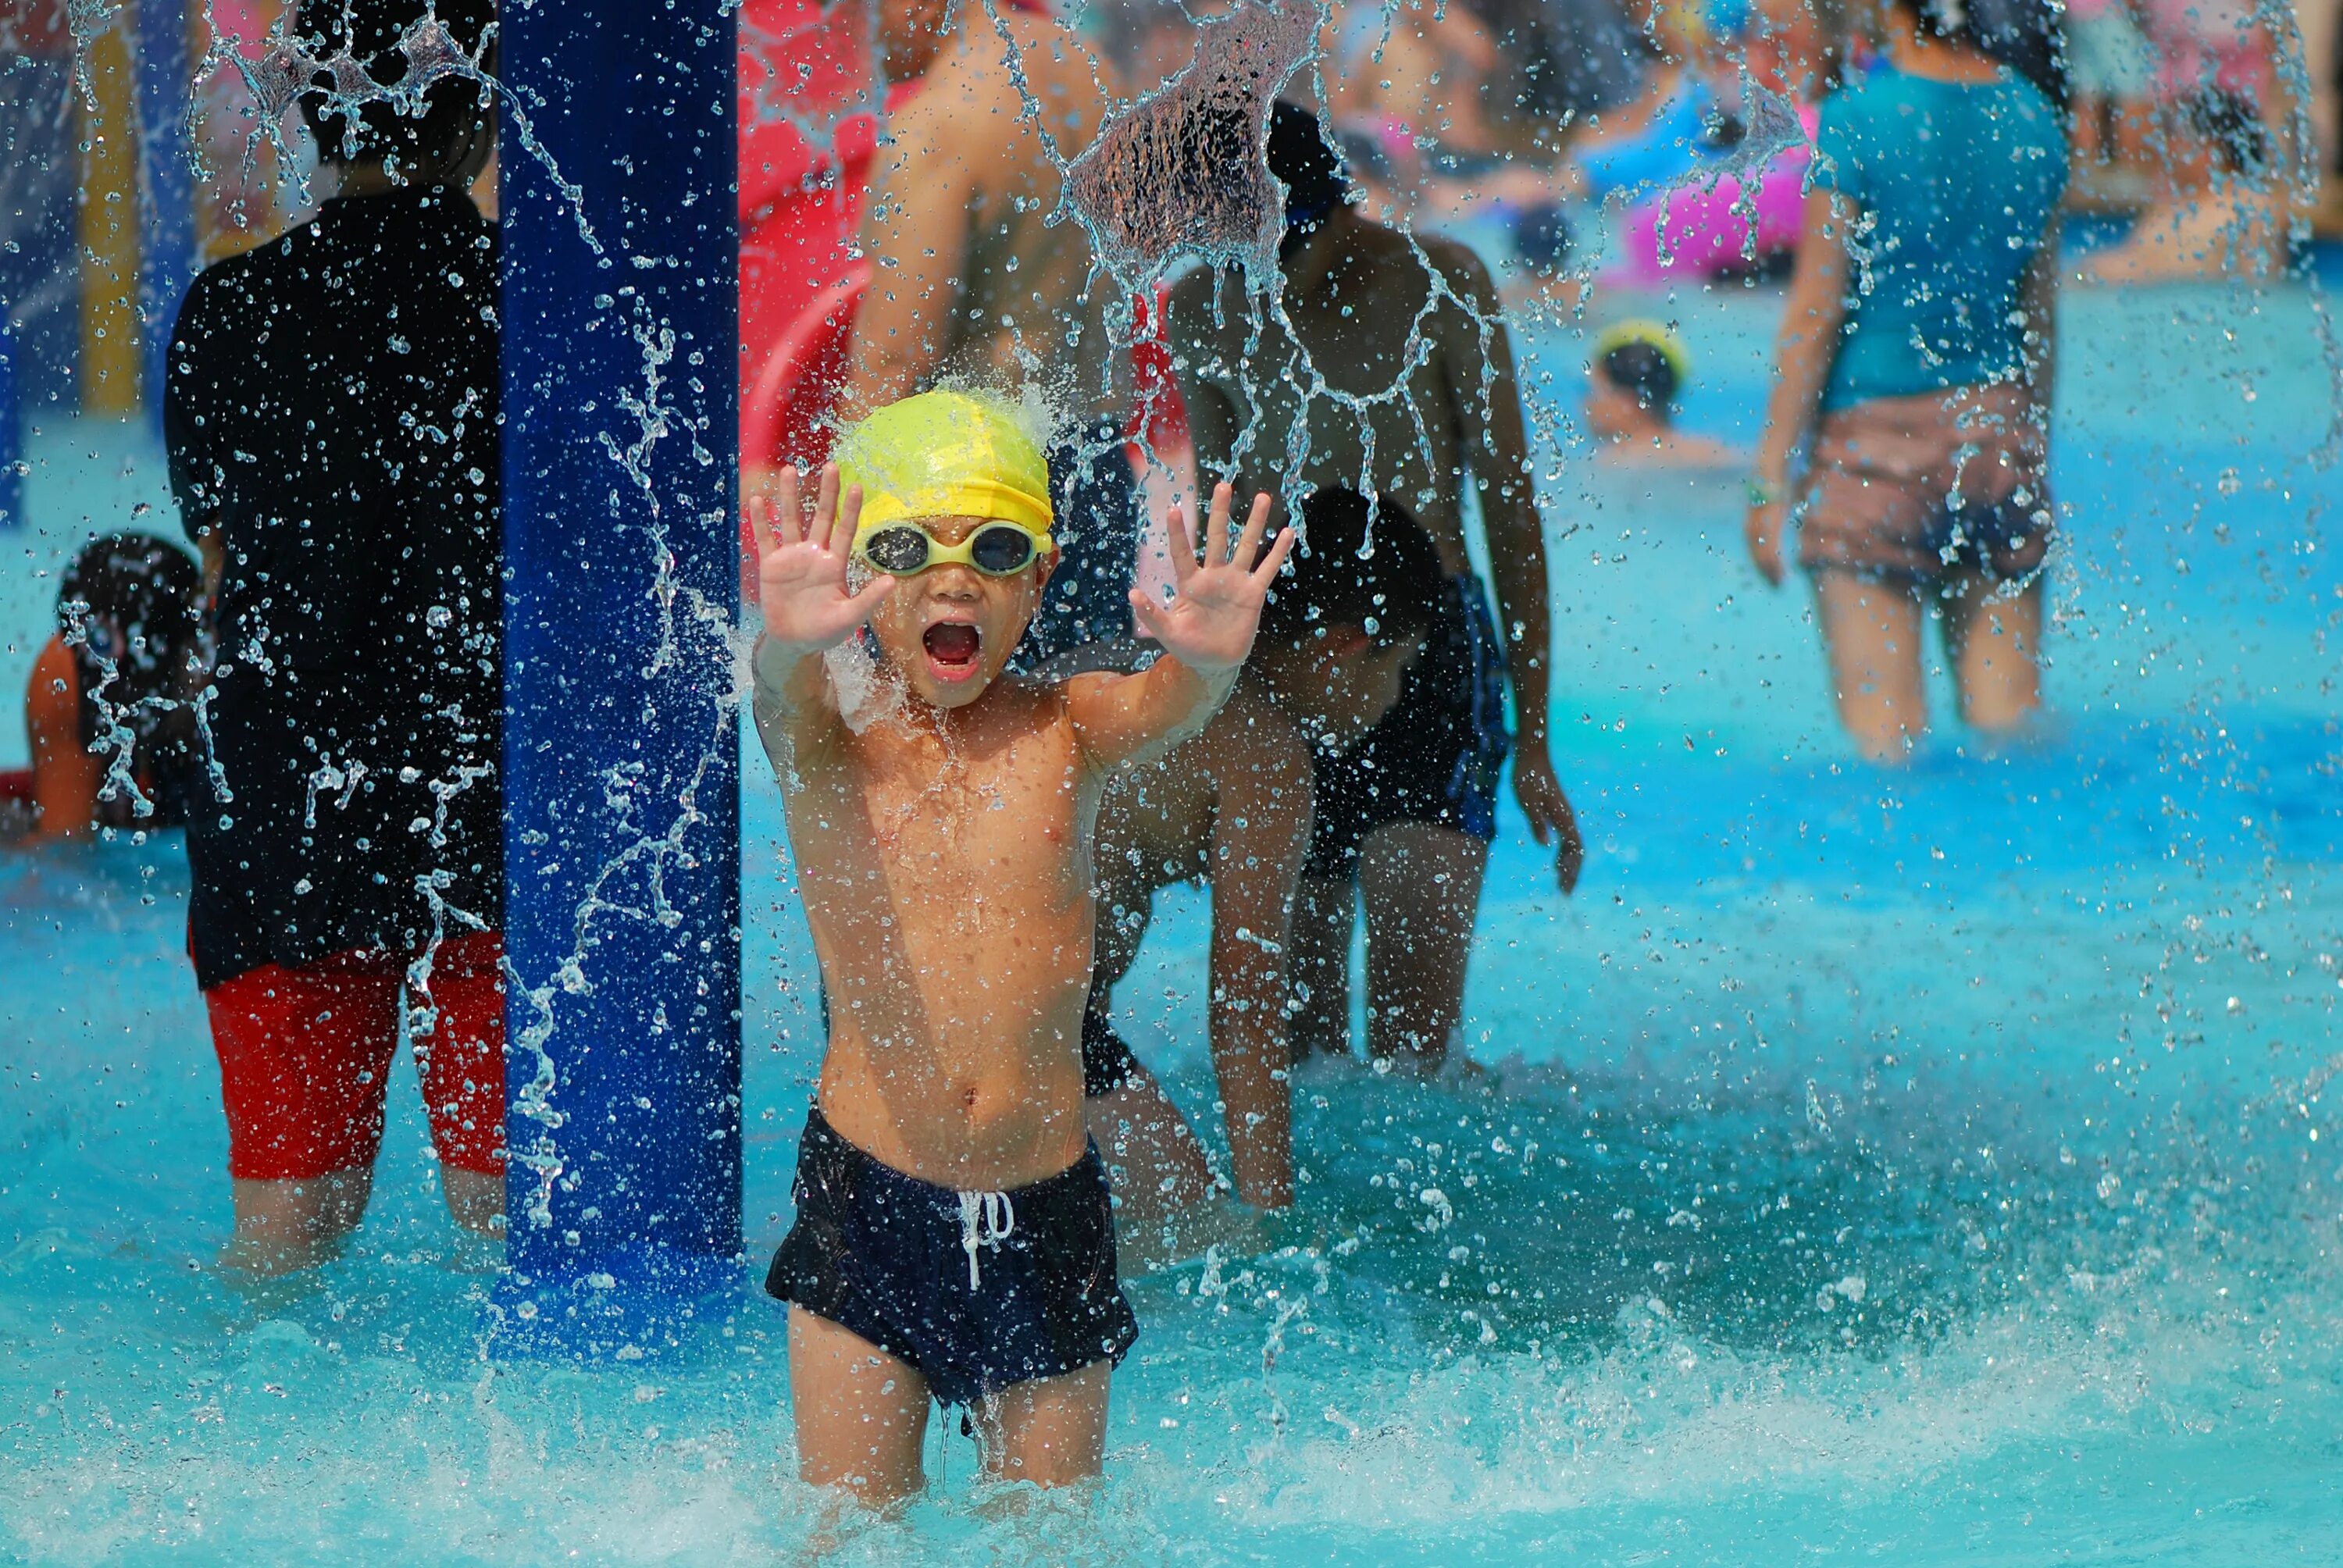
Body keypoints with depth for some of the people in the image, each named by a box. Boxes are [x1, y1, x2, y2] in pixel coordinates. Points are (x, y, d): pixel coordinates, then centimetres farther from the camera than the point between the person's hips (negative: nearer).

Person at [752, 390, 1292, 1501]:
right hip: (867, 1203, -1)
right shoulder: (832, 736, -4)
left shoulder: (1062, 732, 1)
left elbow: (1161, 708, -20)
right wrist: (788, 647, -52)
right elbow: (782, 703, -27)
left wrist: (1207, 660, -46)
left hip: (1046, 1207, 2)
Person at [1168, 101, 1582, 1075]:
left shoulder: (1441, 289, -5)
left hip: (1429, 646, -3)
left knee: (1410, 1047, -14)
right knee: (1289, 1040, 2)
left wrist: (1533, 741, -2)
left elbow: (1510, 511, 0)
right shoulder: (1203, 314, 4)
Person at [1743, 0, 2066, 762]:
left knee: (1885, 735, -2)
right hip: (2000, 432, 4)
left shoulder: (1858, 119, -11)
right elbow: (2037, 316, 12)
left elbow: (1815, 313, -9)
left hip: (1880, 433, -4)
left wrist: (1771, 479, -4)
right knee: (2010, 719, 8)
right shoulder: (2034, 119, 3)